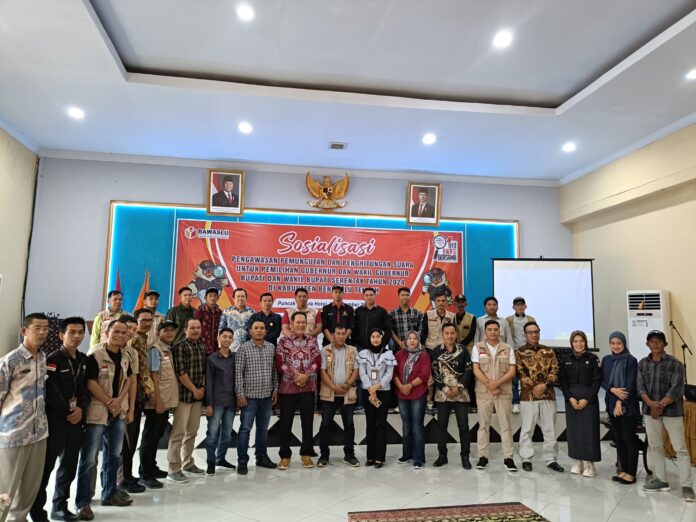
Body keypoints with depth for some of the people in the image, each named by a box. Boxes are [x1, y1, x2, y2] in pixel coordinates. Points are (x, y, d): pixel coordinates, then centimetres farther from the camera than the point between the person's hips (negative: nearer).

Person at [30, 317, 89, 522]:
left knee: (69, 467, 12)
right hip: (55, 420, -6)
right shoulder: (52, 360, -10)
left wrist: (81, 409, -5)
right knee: (46, 466, 0)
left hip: (76, 420, 6)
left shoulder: (84, 360, 10)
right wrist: (68, 412, -11)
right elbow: (51, 393, -15)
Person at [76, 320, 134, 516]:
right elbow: (90, 383, -16)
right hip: (97, 412, -7)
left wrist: (119, 400, -6)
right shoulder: (95, 355, -13)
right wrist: (109, 403, -12)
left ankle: (109, 493, 32)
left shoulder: (126, 357, 7)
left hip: (119, 412, 7)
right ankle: (83, 501, 10)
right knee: (89, 458, -2)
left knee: (114, 455, 17)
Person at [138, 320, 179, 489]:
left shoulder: (170, 350, 12)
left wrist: (170, 401, 11)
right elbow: (153, 377, -16)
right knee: (150, 437, 0)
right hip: (157, 402, -8)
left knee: (157, 436, 17)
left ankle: (152, 468, 30)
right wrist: (158, 401, -19)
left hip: (167, 401, 8)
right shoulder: (155, 350, -12)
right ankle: (145, 475, 8)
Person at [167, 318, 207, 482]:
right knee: (178, 433, -3)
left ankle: (188, 463, 27)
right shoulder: (180, 346, -9)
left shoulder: (202, 347, 12)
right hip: (184, 394, -7)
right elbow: (181, 372, -15)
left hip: (198, 395, 7)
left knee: (192, 431, 14)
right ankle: (174, 469, 5)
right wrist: (194, 390, -11)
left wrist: (202, 388, 3)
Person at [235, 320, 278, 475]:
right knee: (245, 428, 2)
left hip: (267, 395, 4)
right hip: (249, 395, -4)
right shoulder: (243, 348, -7)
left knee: (263, 428, 14)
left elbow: (274, 370, 11)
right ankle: (242, 461, 11)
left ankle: (262, 457, 27)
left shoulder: (271, 348, 5)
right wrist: (240, 394, -11)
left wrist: (275, 389, 8)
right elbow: (238, 373, -8)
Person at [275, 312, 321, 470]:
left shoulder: (312, 341, 6)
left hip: (308, 387, 2)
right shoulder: (283, 342, 0)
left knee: (307, 422, 8)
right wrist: (296, 376, -12)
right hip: (287, 387, -2)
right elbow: (279, 364, -6)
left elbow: (318, 362, 0)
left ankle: (306, 454, 21)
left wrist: (306, 375, -13)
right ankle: (285, 455, 17)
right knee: (285, 422, 5)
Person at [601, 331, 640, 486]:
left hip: (628, 405, -5)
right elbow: (603, 381, 8)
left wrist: (621, 402, -15)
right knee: (618, 438, 10)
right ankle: (624, 470, 19)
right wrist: (613, 390, -12)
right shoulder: (606, 360, 9)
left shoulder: (631, 360, -6)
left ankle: (631, 473, 9)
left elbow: (630, 384, -11)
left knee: (629, 438, 1)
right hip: (611, 404, 5)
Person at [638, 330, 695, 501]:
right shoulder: (642, 364, 6)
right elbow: (640, 386, -1)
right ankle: (660, 480, 23)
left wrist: (660, 405, -17)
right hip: (649, 411, 4)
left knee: (680, 448, 0)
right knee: (655, 446, 11)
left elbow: (676, 389, -13)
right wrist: (651, 404, -17)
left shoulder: (675, 364, -6)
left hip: (672, 411, -4)